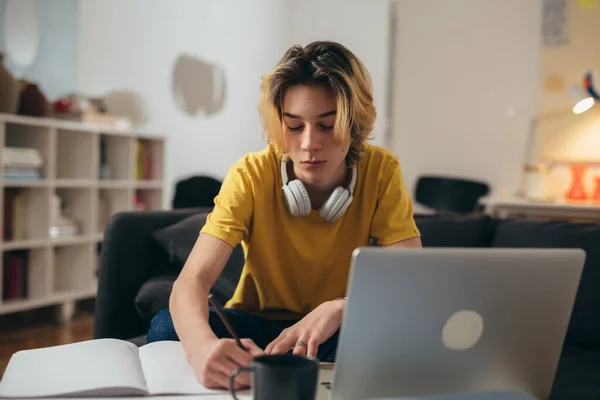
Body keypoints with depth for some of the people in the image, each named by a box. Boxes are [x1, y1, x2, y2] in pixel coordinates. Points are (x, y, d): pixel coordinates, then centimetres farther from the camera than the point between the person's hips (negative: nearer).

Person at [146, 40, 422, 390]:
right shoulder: (251, 176, -19)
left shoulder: (382, 172, -17)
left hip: (341, 331, 1)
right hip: (258, 322, 0)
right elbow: (192, 281, -28)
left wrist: (339, 309, -42)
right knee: (167, 328, -28)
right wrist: (203, 345, -52)